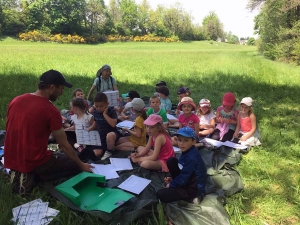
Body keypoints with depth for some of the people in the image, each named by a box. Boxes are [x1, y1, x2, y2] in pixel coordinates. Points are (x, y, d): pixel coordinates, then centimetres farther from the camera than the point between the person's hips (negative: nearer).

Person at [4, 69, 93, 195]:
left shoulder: (15, 101, 1)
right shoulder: (51, 111, -19)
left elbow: (13, 132, 13)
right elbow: (64, 145, -12)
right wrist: (81, 165, 2)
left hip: (11, 161, 8)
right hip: (34, 162, -7)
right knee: (76, 165, 7)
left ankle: (21, 174, 8)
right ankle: (33, 177, -5)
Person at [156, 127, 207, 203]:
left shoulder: (191, 158, -29)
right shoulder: (187, 151, -1)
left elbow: (183, 179, -23)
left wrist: (171, 185, -8)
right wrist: (172, 179, 5)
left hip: (194, 188, -9)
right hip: (187, 179, 9)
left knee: (160, 194, -12)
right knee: (171, 160, 1)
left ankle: (191, 197, -3)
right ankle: (178, 186, 7)